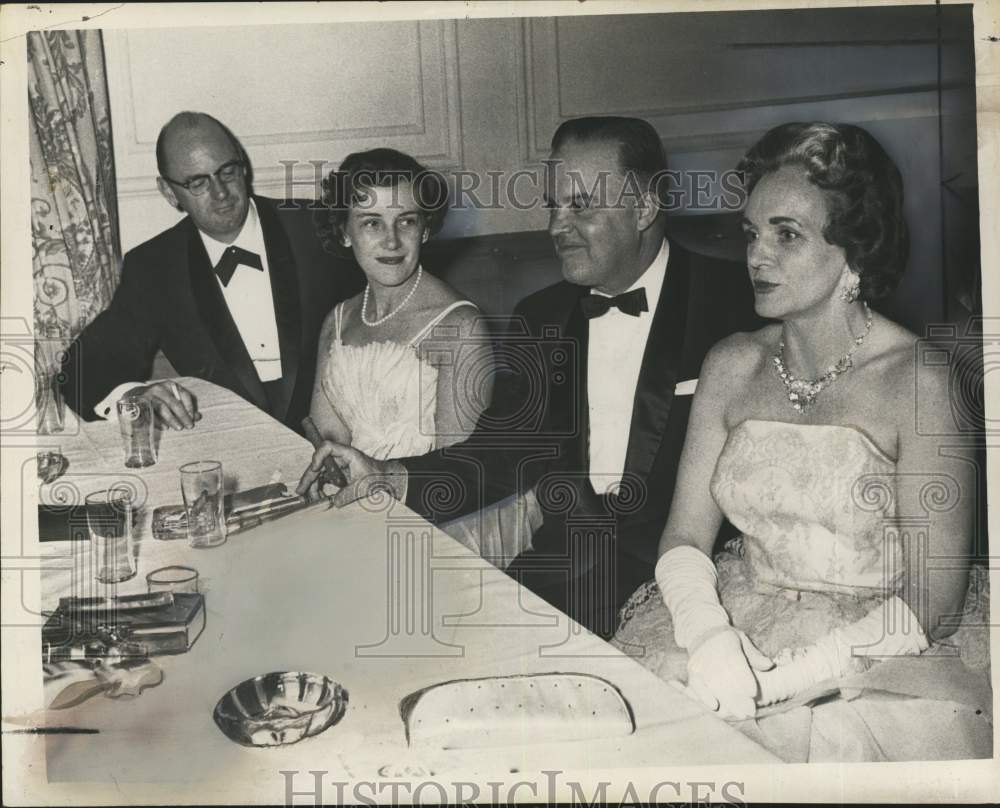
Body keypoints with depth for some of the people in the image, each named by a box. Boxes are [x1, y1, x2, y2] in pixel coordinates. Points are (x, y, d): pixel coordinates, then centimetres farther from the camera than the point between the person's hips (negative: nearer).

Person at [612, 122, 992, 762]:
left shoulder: (921, 379, -10)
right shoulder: (732, 364, 4)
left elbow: (931, 598, -12)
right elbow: (684, 538, 2)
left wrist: (786, 677, -20)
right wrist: (708, 634, -18)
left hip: (879, 654, -3)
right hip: (733, 620, 3)